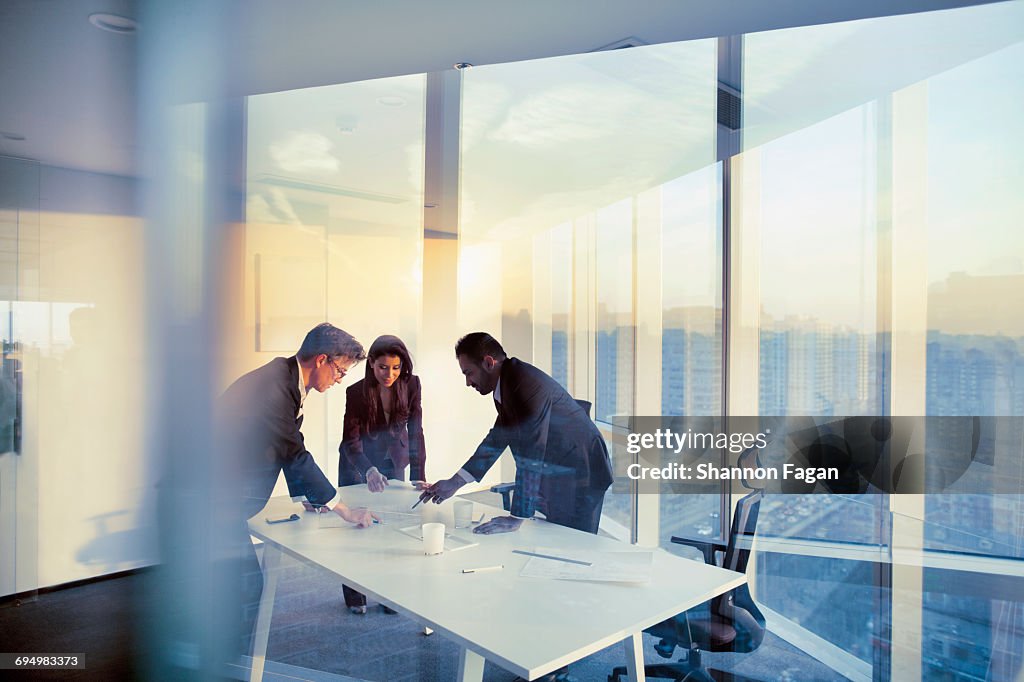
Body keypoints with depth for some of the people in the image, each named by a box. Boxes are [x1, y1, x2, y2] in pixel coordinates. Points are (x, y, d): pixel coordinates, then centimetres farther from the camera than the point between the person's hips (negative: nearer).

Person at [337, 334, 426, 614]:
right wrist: (369, 471, -46)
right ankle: (355, 596, 24)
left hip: (393, 462, 2)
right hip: (358, 465, -2)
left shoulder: (411, 385, -17)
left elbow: (415, 431, -12)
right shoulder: (356, 392, -25)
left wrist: (418, 476, -18)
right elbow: (351, 440, -28)